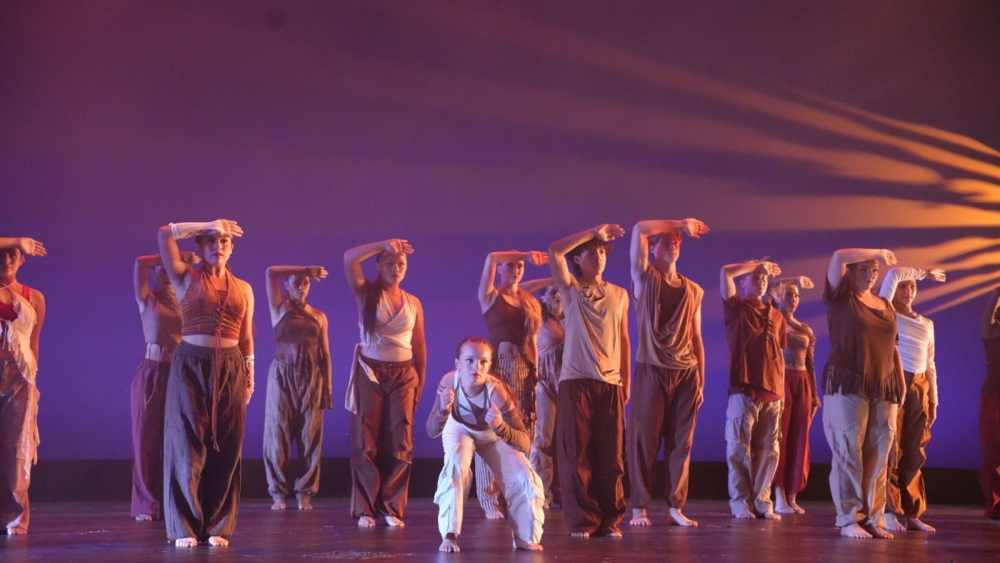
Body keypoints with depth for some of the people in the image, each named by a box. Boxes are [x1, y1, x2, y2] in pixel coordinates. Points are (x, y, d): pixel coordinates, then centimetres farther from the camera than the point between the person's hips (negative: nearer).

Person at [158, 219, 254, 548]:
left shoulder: (243, 289, 12)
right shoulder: (187, 279, 4)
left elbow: (247, 338, 14)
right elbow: (165, 234, -5)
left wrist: (249, 378, 10)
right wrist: (207, 226, -1)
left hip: (230, 369, 3)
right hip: (190, 365, -3)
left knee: (225, 449, 1)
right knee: (187, 445, -2)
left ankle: (217, 527, 8)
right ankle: (185, 527, 3)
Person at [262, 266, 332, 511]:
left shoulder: (319, 316, 10)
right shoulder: (279, 308, 6)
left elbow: (325, 353, 8)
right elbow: (271, 273, -7)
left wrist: (328, 386, 1)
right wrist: (304, 269, -6)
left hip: (311, 377, 1)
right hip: (282, 375, -1)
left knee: (309, 436, -1)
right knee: (278, 434, -2)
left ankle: (304, 492, 5)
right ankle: (279, 493, 3)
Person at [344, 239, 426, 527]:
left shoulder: (413, 303, 8)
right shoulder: (366, 293, 1)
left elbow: (419, 345, 12)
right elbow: (349, 258, -14)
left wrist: (421, 380, 6)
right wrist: (384, 244, -20)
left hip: (403, 376, 2)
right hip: (370, 373, -2)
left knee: (399, 444, 0)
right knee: (366, 443, -2)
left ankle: (392, 507, 6)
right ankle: (365, 509, 2)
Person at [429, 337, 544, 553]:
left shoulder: (498, 392, -39)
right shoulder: (449, 382, -34)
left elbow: (524, 442, -38)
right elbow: (431, 432, -35)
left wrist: (500, 427, -57)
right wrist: (443, 411, -55)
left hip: (493, 434, 0)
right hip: (460, 428, 0)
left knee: (526, 479, -16)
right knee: (455, 465, -30)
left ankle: (525, 537, 5)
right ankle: (449, 535, -21)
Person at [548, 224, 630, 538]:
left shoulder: (619, 294, 14)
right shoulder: (570, 288, 7)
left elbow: (623, 340, 15)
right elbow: (554, 251, -9)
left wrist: (626, 382, 10)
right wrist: (594, 232, -7)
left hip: (610, 383, 2)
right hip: (576, 380, -2)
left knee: (610, 455, 0)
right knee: (577, 453, -4)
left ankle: (609, 519, 6)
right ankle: (582, 519, 1)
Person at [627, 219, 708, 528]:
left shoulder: (693, 290, 14)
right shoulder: (644, 278, 4)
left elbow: (697, 338, 14)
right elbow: (639, 229, -10)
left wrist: (701, 381, 9)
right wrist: (680, 223, -2)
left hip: (686, 374, 3)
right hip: (652, 370, -3)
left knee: (680, 443, 2)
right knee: (643, 439, -4)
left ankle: (675, 507, 7)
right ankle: (639, 507, 0)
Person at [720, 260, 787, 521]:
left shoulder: (776, 316, 16)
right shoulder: (736, 308, 5)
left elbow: (779, 355, 18)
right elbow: (725, 272, -9)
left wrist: (782, 391, 12)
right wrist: (757, 264, 2)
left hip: (772, 394, 4)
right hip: (743, 391, -4)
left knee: (768, 450, 3)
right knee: (739, 449, -4)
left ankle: (762, 501, 10)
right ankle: (740, 502, 2)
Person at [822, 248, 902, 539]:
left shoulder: (885, 305, 18)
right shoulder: (840, 297, 3)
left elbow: (891, 347, 20)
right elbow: (838, 257, -12)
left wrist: (901, 382, 12)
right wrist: (878, 252, -4)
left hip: (884, 389, 5)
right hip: (847, 386, -4)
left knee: (877, 456, 1)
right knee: (848, 454, -6)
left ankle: (873, 518, 4)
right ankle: (849, 519, -4)